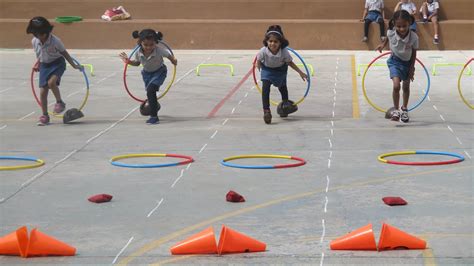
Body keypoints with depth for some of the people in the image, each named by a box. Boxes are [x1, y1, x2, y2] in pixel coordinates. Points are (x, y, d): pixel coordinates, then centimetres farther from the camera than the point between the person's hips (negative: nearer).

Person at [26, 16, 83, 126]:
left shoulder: (55, 41, -19)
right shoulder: (34, 41, -6)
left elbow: (64, 53, -7)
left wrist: (74, 65, -5)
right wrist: (38, 65, 20)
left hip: (57, 63, -5)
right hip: (44, 65, 5)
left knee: (51, 82, -31)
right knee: (43, 91, -1)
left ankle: (60, 102, -8)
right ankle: (44, 116, 11)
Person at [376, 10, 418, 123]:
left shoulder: (414, 37, -30)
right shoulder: (390, 33, -28)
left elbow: (414, 53, -13)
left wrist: (412, 68, -9)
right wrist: (383, 44, 10)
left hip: (407, 62, 1)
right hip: (395, 61, -1)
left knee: (406, 87, 18)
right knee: (396, 86, -19)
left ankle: (404, 109, 39)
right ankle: (395, 110, -2)